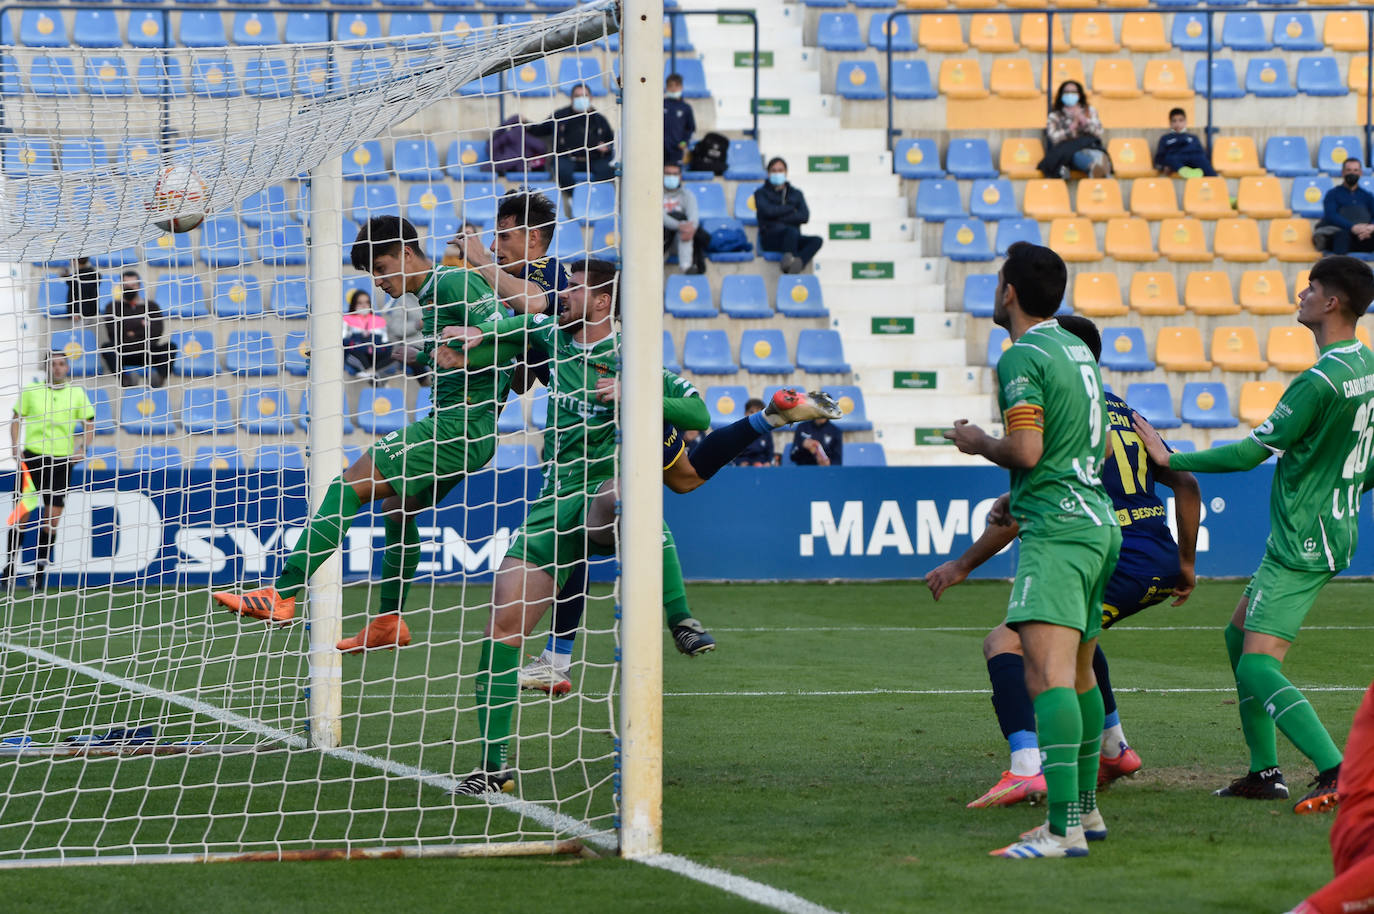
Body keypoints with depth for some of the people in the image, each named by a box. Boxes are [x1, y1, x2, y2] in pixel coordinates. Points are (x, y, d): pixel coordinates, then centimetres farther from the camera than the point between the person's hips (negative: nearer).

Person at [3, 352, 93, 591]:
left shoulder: (77, 394, 5)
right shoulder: (30, 392, 4)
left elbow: (89, 425, 9)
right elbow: (16, 420, 9)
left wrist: (82, 450, -7)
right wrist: (16, 449, -5)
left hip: (61, 461, 1)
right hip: (32, 458, -1)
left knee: (53, 516, -1)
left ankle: (41, 567, 9)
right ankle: (12, 561, 5)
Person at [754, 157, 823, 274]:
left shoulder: (796, 194, 23)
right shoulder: (761, 193, 15)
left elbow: (805, 217, 6)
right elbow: (768, 211, -7)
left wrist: (780, 219, -5)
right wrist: (791, 209, 3)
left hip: (793, 238, 4)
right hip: (770, 238, -4)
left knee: (817, 240, -28)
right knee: (792, 231, -38)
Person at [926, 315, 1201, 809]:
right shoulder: (1122, 412, 19)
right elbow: (1185, 483, 21)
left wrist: (962, 565, -4)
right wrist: (1186, 563, 29)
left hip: (1119, 565, -9)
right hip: (1162, 566, 9)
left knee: (1003, 641, -13)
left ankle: (1026, 769, -31)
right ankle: (1114, 749, 40)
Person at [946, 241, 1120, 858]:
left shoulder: (1023, 357, -10)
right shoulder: (1077, 349, 18)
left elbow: (1026, 449, -19)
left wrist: (979, 443, 1)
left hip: (1057, 530, -10)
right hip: (1098, 522, 10)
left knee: (1047, 672, -19)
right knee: (1078, 673, 21)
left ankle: (1064, 829, -30)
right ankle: (1085, 810, 30)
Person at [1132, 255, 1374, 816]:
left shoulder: (1321, 380, -22)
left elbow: (1252, 452, -17)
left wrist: (1171, 460, -7)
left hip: (1302, 544, -10)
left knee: (1258, 665, -15)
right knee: (1239, 635, 21)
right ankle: (1265, 772, 22)